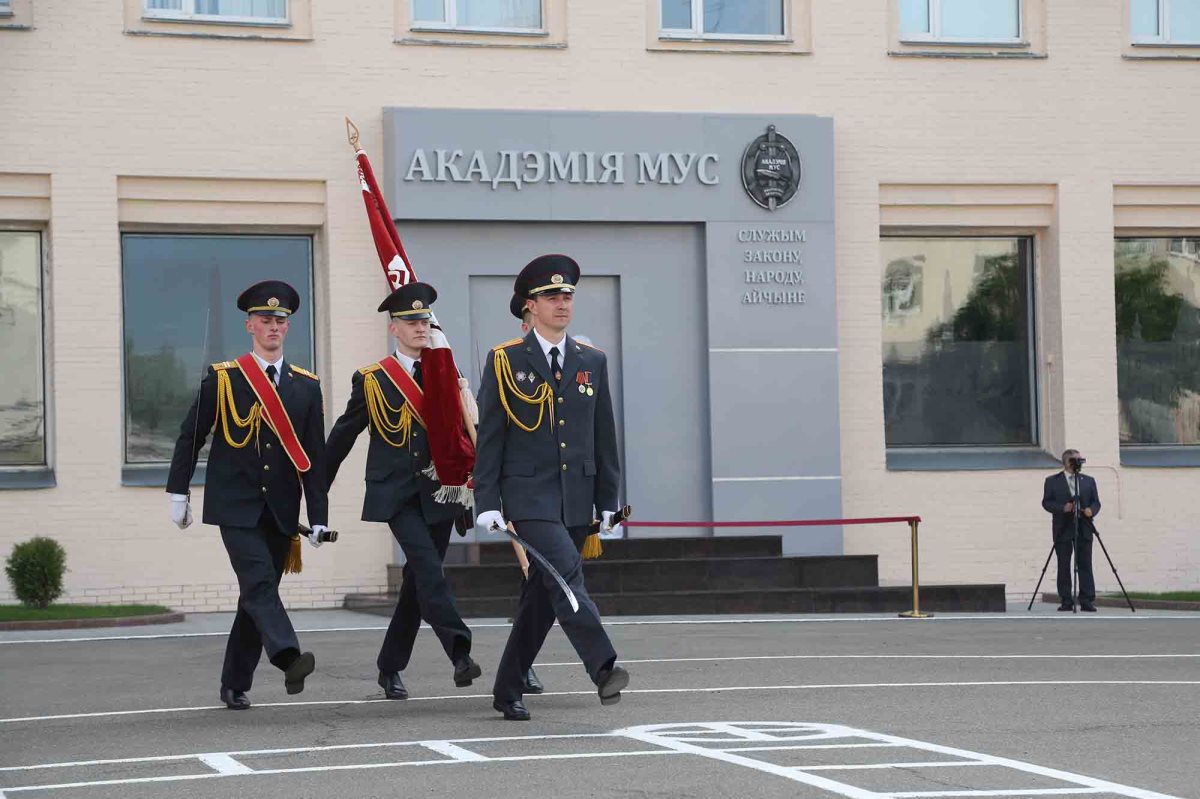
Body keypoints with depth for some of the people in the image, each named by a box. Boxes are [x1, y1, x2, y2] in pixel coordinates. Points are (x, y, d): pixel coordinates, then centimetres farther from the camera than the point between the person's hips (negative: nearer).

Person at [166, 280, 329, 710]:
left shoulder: (306, 385, 7)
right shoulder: (222, 379, 1)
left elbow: (315, 456, 6)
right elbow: (190, 436, 6)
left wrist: (318, 516, 2)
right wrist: (178, 492, 4)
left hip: (281, 510, 3)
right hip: (236, 505, -3)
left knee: (258, 593, 6)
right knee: (258, 582, -20)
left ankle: (235, 685, 15)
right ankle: (288, 658, -36)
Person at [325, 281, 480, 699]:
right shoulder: (371, 380, 2)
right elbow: (341, 437, 10)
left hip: (437, 494, 3)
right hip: (396, 495, -3)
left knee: (419, 579, 5)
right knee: (427, 566, -22)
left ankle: (390, 668, 17)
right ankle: (460, 652, -31)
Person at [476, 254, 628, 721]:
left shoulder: (592, 362, 11)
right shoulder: (505, 362, 0)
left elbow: (605, 436, 14)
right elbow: (488, 436, -1)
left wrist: (608, 501, 11)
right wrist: (487, 501, -7)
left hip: (576, 500, 5)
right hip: (529, 497, -4)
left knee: (542, 595, 8)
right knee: (566, 575, -21)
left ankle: (508, 690, 17)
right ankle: (603, 670, -29)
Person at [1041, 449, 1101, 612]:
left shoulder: (1088, 481, 14)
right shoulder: (1052, 481, 6)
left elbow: (1096, 502, 11)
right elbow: (1046, 502, -1)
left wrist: (1091, 510, -11)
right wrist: (1063, 508, -16)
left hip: (1084, 529, 2)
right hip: (1063, 529, -2)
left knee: (1085, 566, -3)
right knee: (1063, 566, -1)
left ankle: (1087, 601, -5)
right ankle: (1066, 601, 3)